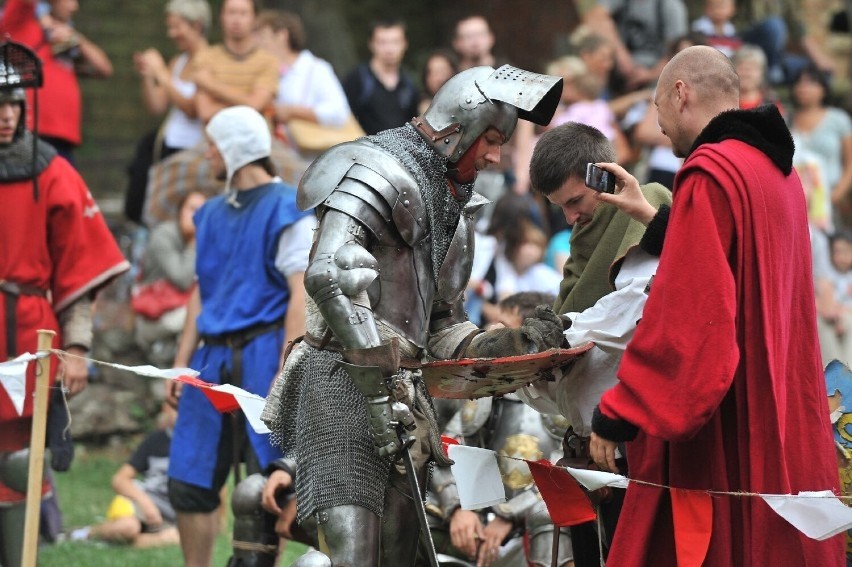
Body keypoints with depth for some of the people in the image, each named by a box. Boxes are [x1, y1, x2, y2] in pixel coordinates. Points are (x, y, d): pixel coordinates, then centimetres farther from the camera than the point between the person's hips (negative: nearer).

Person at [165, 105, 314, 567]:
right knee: (188, 482, 4)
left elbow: (301, 296, -13)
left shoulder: (288, 209, -6)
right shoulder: (213, 214, 17)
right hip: (214, 358, 7)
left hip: (263, 353, -7)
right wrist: (182, 363, 14)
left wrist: (286, 375, -19)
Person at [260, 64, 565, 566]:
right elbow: (331, 277, -25)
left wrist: (506, 347, 7)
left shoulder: (453, 207, 23)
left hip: (398, 390, 10)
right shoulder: (381, 174, -9)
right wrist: (381, 384, -29)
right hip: (344, 387, -10)